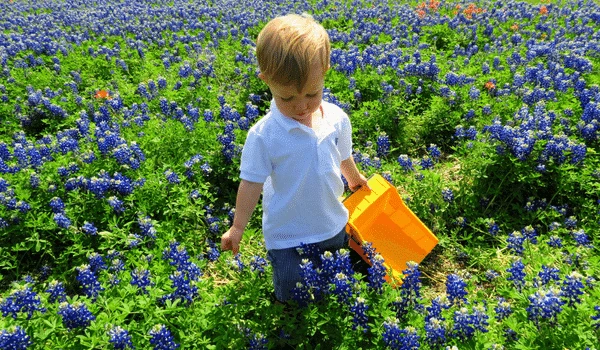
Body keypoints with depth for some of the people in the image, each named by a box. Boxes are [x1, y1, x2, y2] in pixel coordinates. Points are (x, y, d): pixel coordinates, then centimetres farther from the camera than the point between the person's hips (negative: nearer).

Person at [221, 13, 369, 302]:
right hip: (286, 234, -4)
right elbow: (251, 183, -16)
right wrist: (237, 228, -11)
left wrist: (355, 179, 25)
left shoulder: (337, 119, -13)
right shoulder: (263, 136, -25)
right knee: (291, 297, 14)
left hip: (333, 225, 4)